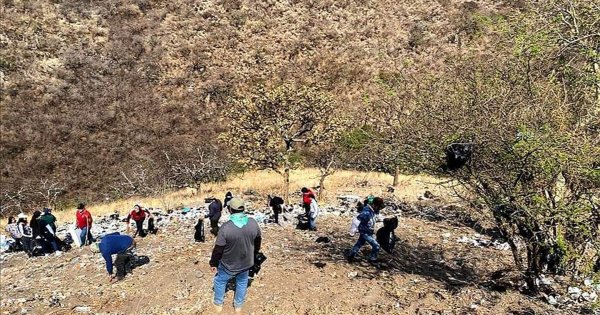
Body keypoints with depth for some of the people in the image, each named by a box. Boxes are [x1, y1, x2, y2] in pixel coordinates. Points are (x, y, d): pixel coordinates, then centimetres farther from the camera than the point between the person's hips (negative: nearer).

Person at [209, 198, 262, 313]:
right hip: (246, 262, 3)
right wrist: (253, 255, 20)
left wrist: (213, 263, -3)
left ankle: (218, 304, 39)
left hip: (229, 264, -3)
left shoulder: (226, 227, -28)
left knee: (220, 281, 24)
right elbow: (258, 242, 2)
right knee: (242, 282, 27)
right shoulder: (253, 223, -15)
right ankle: (238, 306, 41)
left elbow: (218, 249, -19)